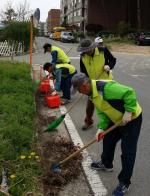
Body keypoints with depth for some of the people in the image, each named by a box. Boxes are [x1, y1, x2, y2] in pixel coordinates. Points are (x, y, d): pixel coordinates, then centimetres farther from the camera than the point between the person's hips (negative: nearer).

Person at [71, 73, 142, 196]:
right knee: (108, 140, 22)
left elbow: (129, 92, -33)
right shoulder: (92, 93, -1)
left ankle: (124, 183, 11)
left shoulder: (105, 87, -33)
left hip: (132, 119, -9)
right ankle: (106, 164, 46)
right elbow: (102, 111, 2)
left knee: (128, 151, -3)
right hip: (117, 119, 10)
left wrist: (128, 112, -30)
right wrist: (101, 128, -9)